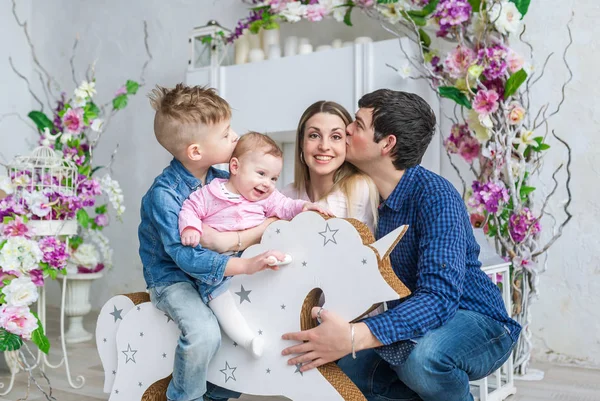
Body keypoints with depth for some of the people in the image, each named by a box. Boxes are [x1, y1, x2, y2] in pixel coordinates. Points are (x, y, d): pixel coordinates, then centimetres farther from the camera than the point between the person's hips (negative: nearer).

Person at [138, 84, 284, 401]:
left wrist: (239, 240, -20)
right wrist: (245, 265, -39)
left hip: (216, 278, 6)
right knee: (204, 333, -30)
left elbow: (273, 219, 1)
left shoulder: (223, 180, -1)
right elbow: (184, 255, -29)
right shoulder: (163, 194, -20)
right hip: (172, 279, -6)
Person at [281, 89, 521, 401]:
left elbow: (439, 297, -34)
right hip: (416, 324, 7)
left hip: (478, 323, -6)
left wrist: (355, 337, -45)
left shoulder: (435, 196, -23)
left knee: (417, 351, -36)